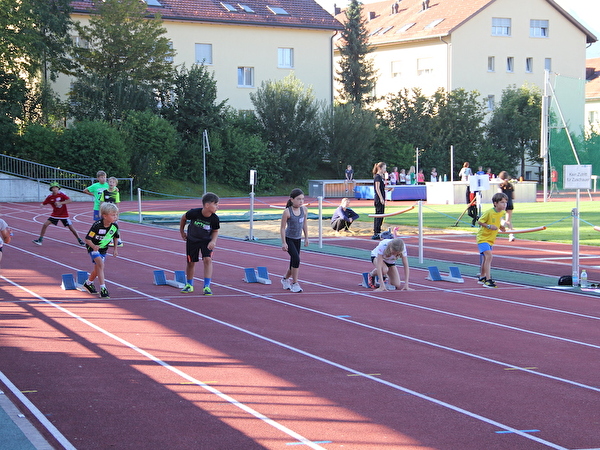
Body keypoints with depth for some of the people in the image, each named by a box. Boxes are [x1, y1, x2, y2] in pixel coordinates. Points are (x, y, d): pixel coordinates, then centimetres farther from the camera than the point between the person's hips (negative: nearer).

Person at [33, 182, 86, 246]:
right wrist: (42, 205, -28)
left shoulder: (62, 194, -16)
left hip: (64, 215, -2)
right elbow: (43, 203, -3)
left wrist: (60, 203, -37)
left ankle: (79, 240, 14)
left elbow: (70, 200, -26)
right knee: (45, 225, -10)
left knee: (71, 228, -3)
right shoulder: (50, 197, -8)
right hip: (55, 215, 2)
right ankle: (40, 240, 0)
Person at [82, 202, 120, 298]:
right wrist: (93, 246, -45)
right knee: (100, 264, -26)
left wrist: (115, 249, 9)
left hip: (103, 249, 6)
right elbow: (87, 239, -27)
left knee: (98, 269, 17)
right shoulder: (97, 225, -31)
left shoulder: (115, 226, -14)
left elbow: (115, 237, 9)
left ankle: (88, 283, 46)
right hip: (93, 247, -6)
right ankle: (103, 289, -27)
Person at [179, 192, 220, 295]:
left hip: (206, 241, 0)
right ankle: (189, 285, 29)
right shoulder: (194, 213, -27)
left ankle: (206, 286, -14)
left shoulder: (215, 219, -22)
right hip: (192, 240, 0)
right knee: (191, 262, 8)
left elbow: (215, 231, -3)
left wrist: (213, 241, -21)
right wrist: (182, 232, 3)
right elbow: (183, 218, -6)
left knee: (207, 259, -17)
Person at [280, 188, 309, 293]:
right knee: (296, 259, -18)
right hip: (289, 239, -6)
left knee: (294, 262, 11)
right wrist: (283, 243, -14)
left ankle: (285, 279, 37)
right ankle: (294, 283, -7)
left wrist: (306, 238, 11)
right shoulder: (287, 212, -19)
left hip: (298, 239, 6)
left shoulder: (304, 210, -4)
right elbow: (282, 228, -13)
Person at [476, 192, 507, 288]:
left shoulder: (502, 213, 0)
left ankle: (482, 278, 38)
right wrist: (489, 226, -25)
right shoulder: (489, 212, -21)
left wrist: (500, 226, 1)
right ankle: (488, 280, -26)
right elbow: (479, 221, -14)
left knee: (485, 258, 21)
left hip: (491, 239, 8)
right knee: (489, 256, -23)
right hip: (483, 237, -8)